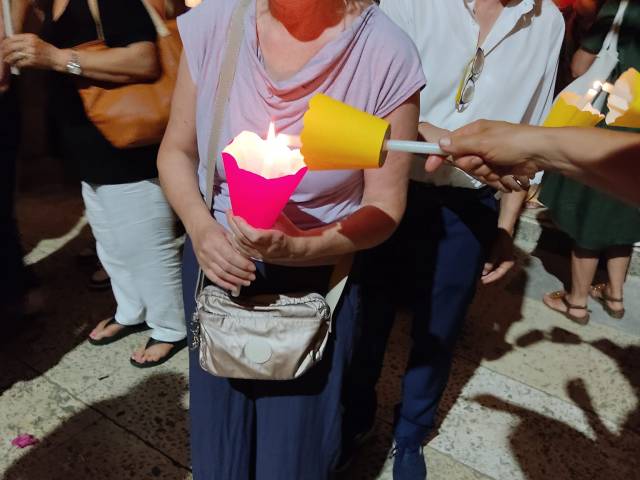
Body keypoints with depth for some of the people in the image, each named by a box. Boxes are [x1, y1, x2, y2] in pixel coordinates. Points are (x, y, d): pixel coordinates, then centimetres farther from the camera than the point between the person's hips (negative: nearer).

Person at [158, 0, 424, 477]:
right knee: (217, 437, 24)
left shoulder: (386, 52, -17)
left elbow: (384, 207, -12)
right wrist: (200, 228, -18)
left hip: (318, 278, -2)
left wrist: (297, 249, -28)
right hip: (217, 262, 3)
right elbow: (177, 150, 0)